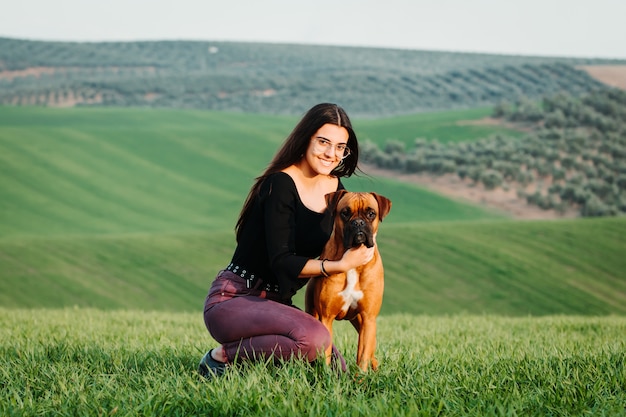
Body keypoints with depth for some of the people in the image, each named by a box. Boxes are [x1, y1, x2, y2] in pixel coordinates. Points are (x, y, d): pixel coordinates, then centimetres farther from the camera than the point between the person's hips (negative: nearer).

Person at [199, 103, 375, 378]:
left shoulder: (335, 189, 6)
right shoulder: (280, 185, -17)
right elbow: (281, 262, -22)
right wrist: (339, 265, -32)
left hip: (274, 303, 8)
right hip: (232, 300, -8)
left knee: (335, 368, -3)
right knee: (313, 337, -31)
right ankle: (224, 356, -11)